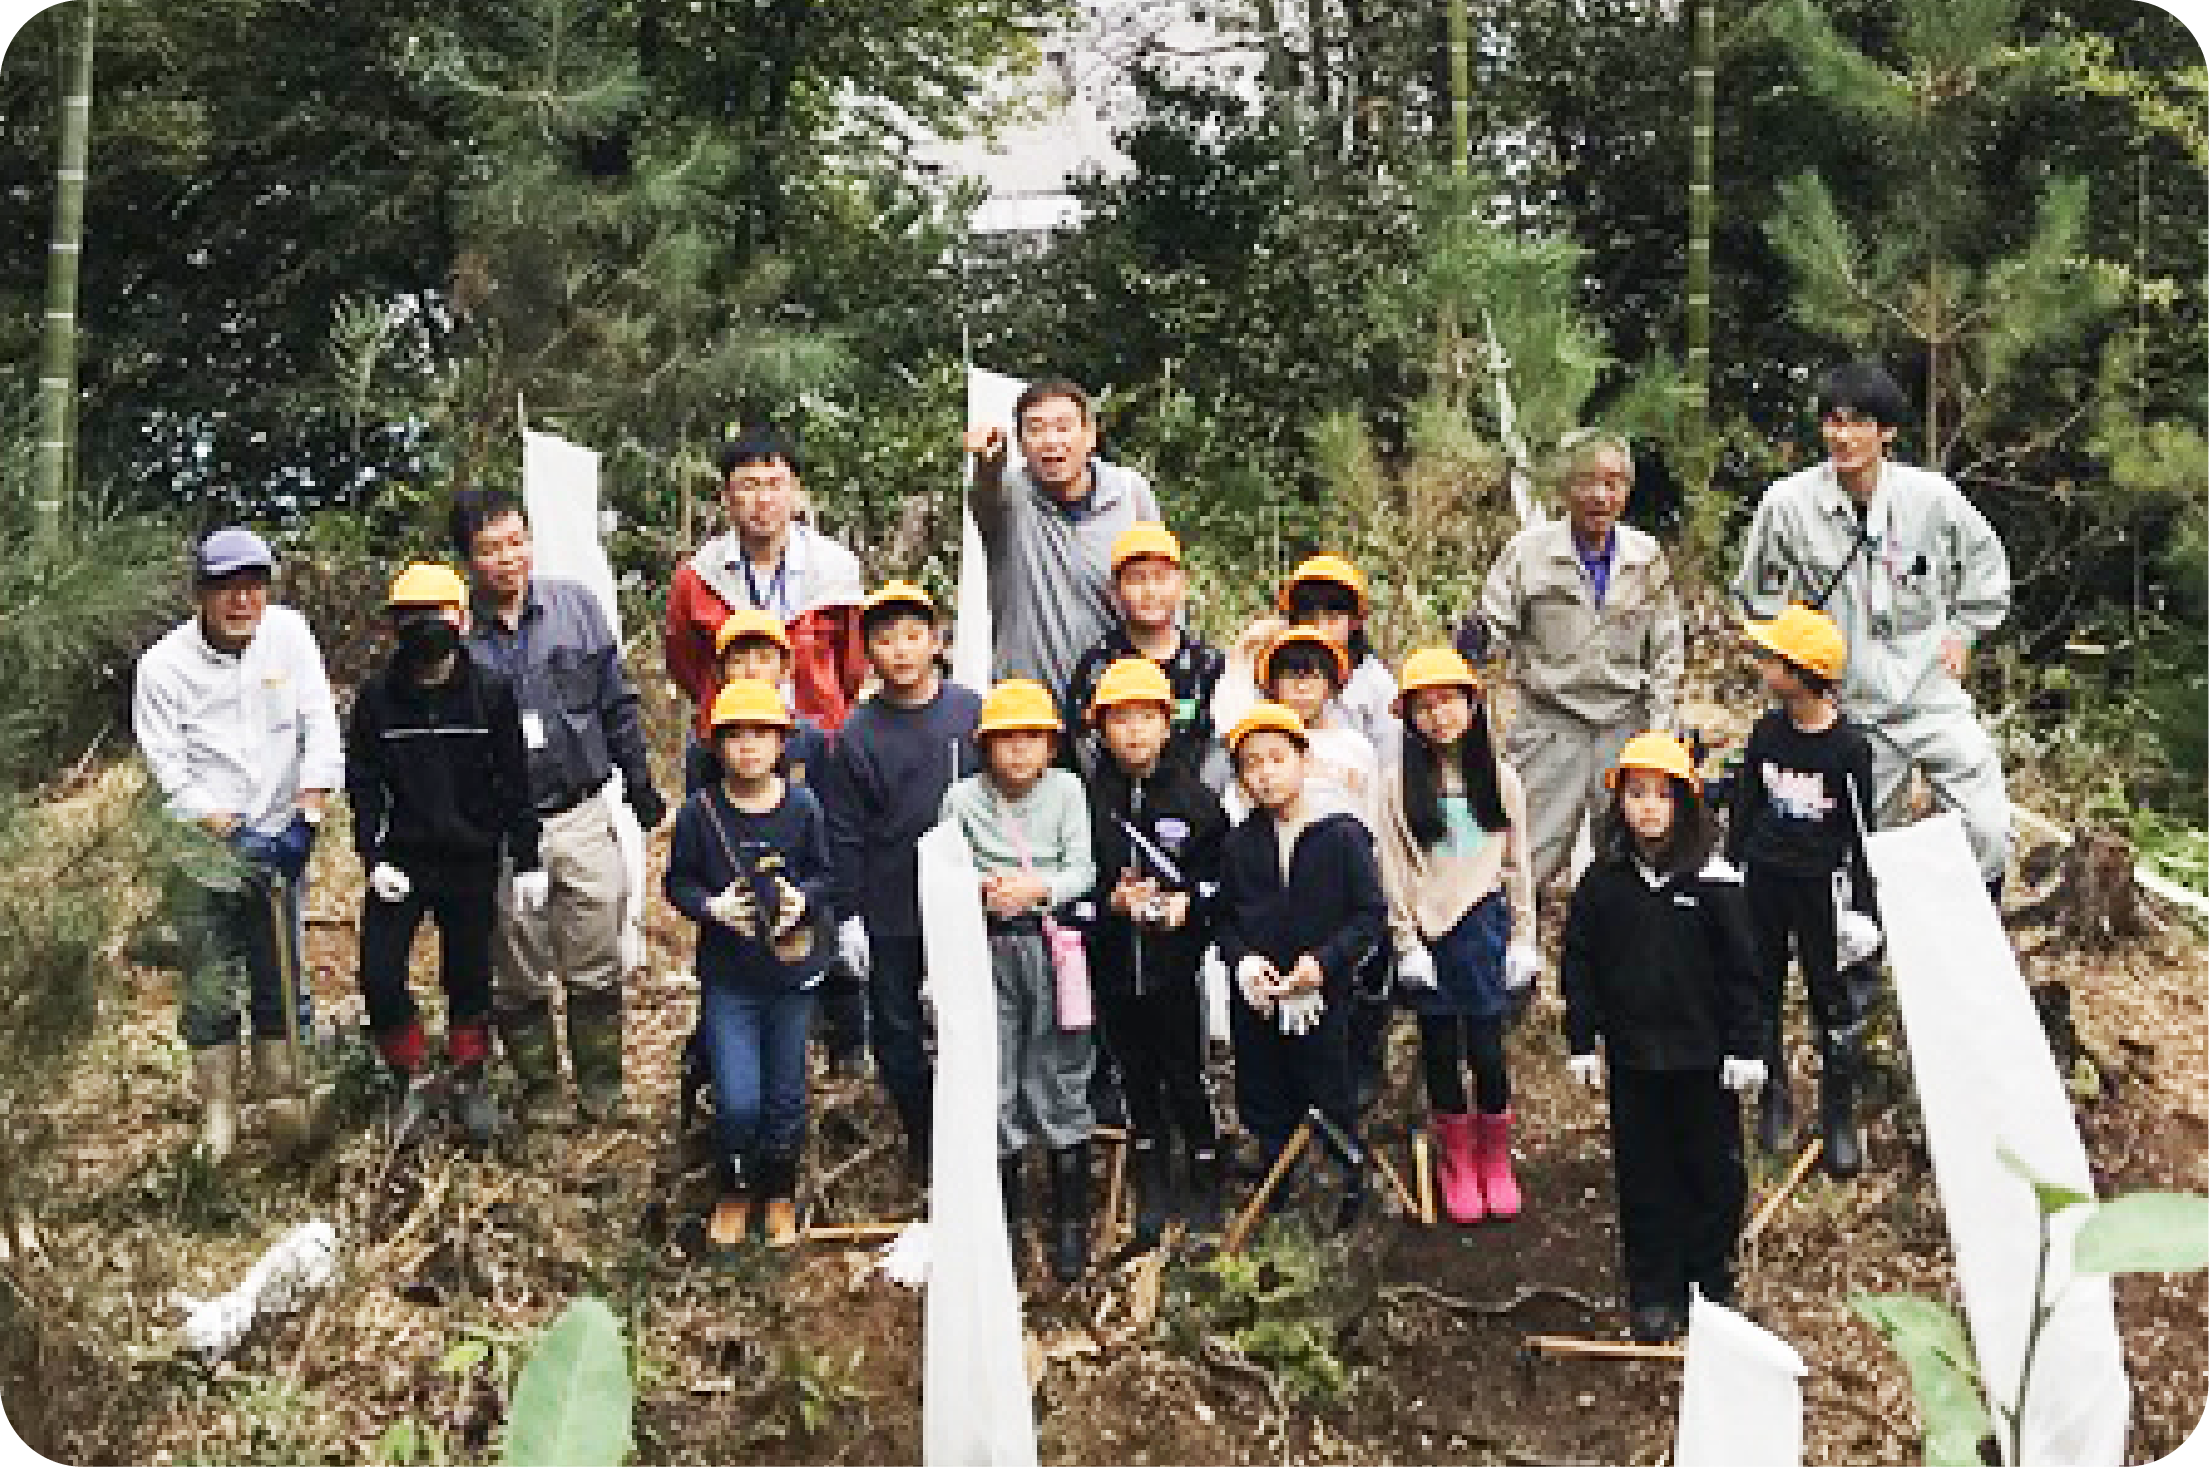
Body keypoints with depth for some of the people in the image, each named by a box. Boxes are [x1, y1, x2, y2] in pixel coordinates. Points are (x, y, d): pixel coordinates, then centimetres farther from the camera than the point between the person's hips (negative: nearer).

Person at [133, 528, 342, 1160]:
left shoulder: (288, 633, -4)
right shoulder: (164, 665, -10)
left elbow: (319, 727, -6)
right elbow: (169, 770, -12)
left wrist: (306, 815, -15)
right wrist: (230, 831, -21)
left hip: (282, 839, 2)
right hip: (203, 847, -2)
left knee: (281, 980, 10)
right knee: (211, 987, 1)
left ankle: (285, 1105, 23)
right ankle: (217, 1113, 15)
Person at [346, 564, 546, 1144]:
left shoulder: (491, 692, -6)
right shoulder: (377, 696, -3)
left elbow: (515, 784, -1)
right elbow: (362, 783, 3)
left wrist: (526, 861, -2)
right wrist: (374, 857, -6)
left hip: (472, 862, -1)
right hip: (401, 861, 1)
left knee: (469, 976, 9)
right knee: (379, 976, -4)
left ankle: (470, 1081, 28)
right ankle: (412, 1081, 16)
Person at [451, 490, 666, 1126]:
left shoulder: (576, 608, 2)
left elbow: (618, 706, 10)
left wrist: (642, 788, 11)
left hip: (583, 816, 1)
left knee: (597, 971, 6)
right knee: (520, 979, 10)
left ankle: (602, 1090, 21)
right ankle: (539, 1091, 26)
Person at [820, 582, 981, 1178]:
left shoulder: (972, 713, 0)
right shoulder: (857, 734, -2)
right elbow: (843, 834, 0)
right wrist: (848, 915, -4)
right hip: (888, 916, 0)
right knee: (897, 1029, 9)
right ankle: (921, 1139, 26)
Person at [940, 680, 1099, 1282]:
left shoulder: (1066, 789, 3)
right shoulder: (962, 798, 3)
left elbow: (1082, 871, -1)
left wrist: (1038, 887, -17)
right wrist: (981, 892, -14)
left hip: (1051, 943, 0)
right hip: (988, 948, 0)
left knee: (1060, 1084, 5)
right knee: (994, 1088, 3)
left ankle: (1071, 1222, 19)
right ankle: (1004, 1223, 18)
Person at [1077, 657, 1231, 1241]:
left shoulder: (1194, 798, -1)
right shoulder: (1087, 800, -1)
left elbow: (1225, 874, 2)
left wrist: (1189, 902, -14)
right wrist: (1111, 902, -15)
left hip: (1177, 963, -1)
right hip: (1113, 967, 2)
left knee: (1186, 1079, 3)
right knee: (1137, 1081, 13)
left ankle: (1206, 1182, 20)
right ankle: (1153, 1188, 27)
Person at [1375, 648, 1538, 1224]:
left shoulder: (1500, 779, 5)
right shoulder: (1400, 783, 1)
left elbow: (1518, 865, 8)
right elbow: (1393, 870, 0)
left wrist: (1523, 939, 5)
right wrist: (1407, 945, -4)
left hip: (1483, 923, 0)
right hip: (1428, 930, 0)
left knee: (1486, 1049, -3)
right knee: (1441, 1052, 6)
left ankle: (1496, 1162, 17)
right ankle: (1456, 1164, 23)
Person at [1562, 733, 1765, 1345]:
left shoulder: (1713, 881, -8)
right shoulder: (1604, 882, -1)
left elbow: (1741, 970, -4)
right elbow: (1579, 965, 5)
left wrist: (1746, 1047, -5)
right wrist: (1583, 1042, 3)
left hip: (1704, 1056, -2)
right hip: (1632, 1058, 2)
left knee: (1713, 1170, 8)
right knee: (1644, 1174, 9)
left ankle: (1710, 1283, 24)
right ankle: (1654, 1294, 21)